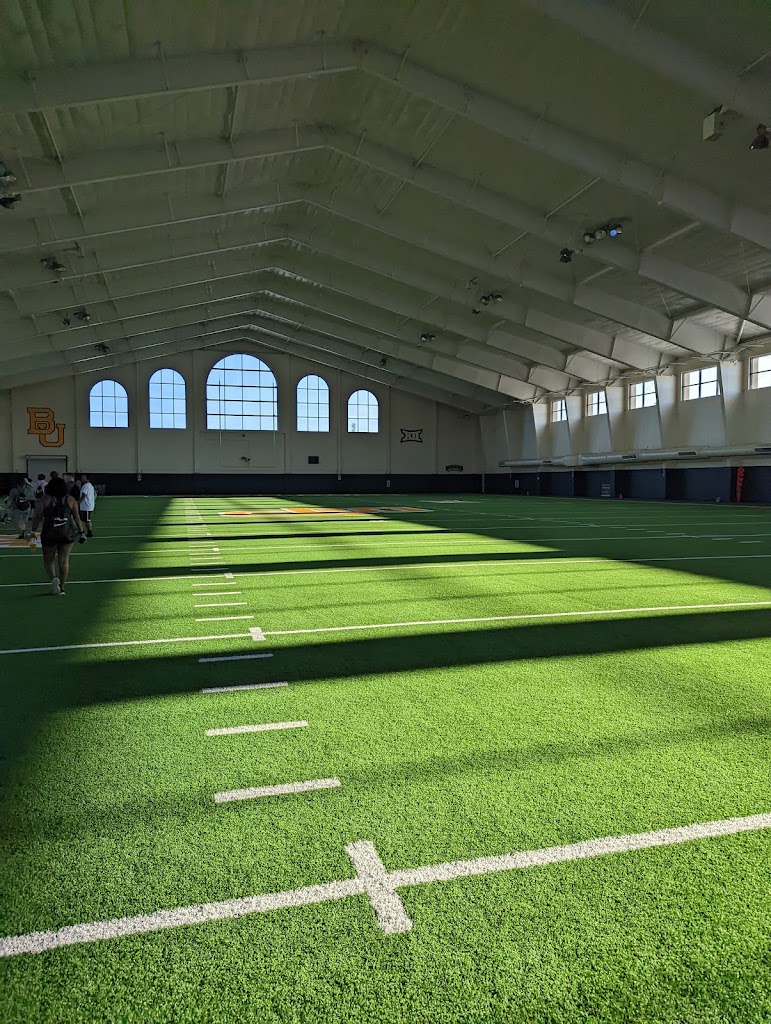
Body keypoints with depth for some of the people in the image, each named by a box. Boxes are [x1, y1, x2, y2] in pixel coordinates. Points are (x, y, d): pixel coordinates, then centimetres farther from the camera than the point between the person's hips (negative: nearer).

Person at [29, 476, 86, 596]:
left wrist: (33, 532, -3)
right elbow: (77, 517, 4)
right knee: (64, 560, 9)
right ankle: (62, 588, 11)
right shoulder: (70, 499, 6)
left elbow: (37, 517, -5)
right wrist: (81, 532, 8)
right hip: (68, 534, 2)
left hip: (49, 534, -2)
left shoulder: (43, 499, 1)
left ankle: (53, 578, -11)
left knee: (48, 560, 14)